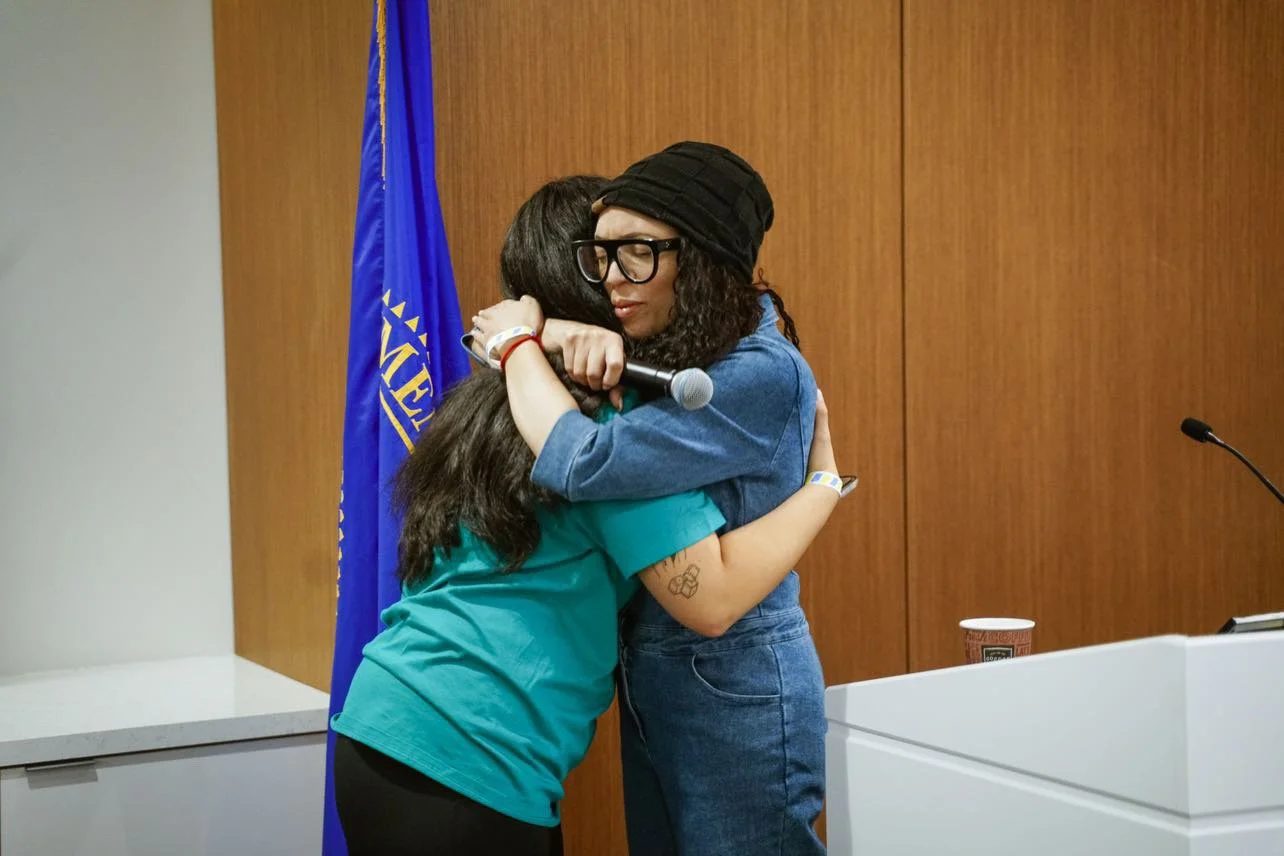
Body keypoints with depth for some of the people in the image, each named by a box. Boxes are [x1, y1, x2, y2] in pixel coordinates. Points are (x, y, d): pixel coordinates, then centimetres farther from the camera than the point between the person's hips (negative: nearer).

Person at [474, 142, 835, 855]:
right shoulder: (659, 355, 4)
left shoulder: (763, 376, -21)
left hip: (735, 688, -8)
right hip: (651, 679, 8)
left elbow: (583, 464, -29)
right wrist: (563, 333, -13)